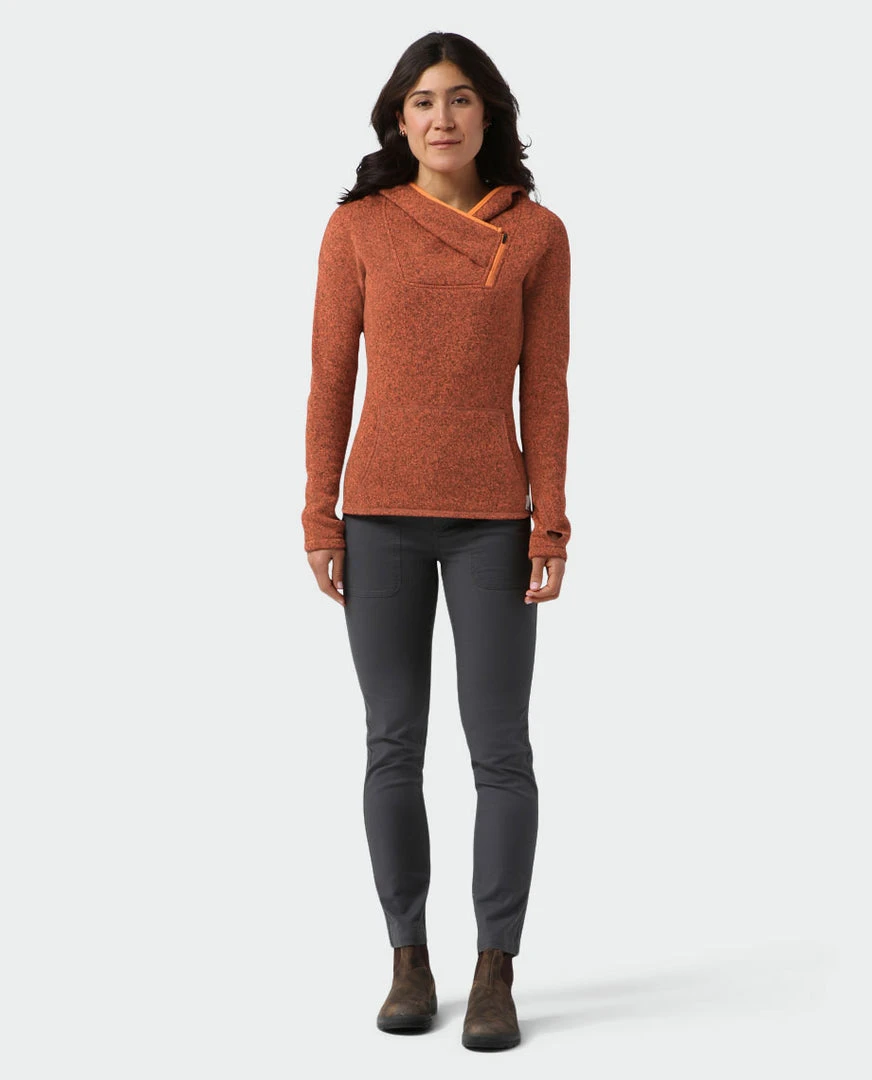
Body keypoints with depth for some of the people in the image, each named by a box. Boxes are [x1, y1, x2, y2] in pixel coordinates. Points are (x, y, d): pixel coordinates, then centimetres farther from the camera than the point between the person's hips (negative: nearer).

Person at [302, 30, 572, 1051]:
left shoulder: (537, 233, 2)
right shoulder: (357, 226, 2)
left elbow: (545, 389, 1)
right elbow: (331, 378, 3)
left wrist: (551, 525, -6)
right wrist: (319, 516, -3)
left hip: (491, 516, 0)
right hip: (382, 514, 1)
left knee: (499, 747, 0)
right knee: (393, 745, 5)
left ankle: (495, 974, 12)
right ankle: (410, 960, 20)